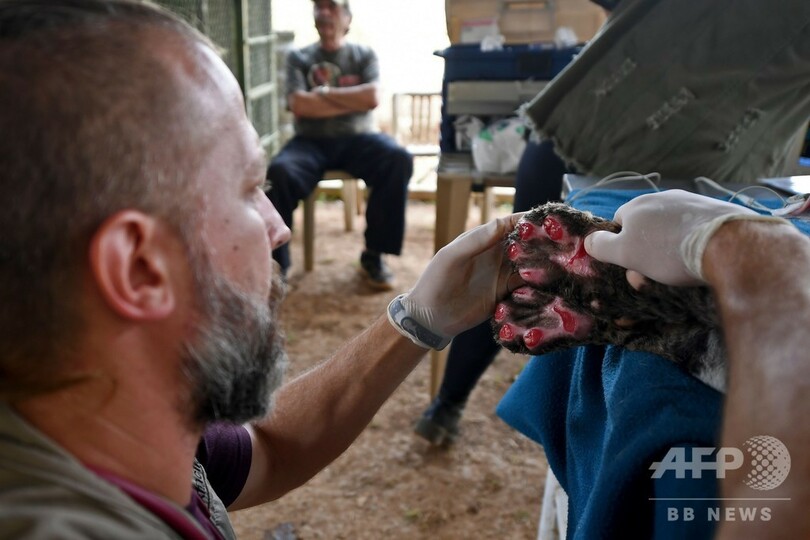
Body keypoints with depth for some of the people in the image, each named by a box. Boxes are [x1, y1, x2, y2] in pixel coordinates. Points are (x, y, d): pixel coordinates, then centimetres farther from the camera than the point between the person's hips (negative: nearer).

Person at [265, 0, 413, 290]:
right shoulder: (298, 58, 11)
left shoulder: (364, 55, 13)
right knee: (278, 171, -34)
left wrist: (324, 93, -4)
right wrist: (352, 101, -4)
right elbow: (299, 105, -7)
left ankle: (373, 255, -18)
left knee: (399, 159, -31)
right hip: (311, 141, 0)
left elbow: (371, 98, -6)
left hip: (356, 138, 1)